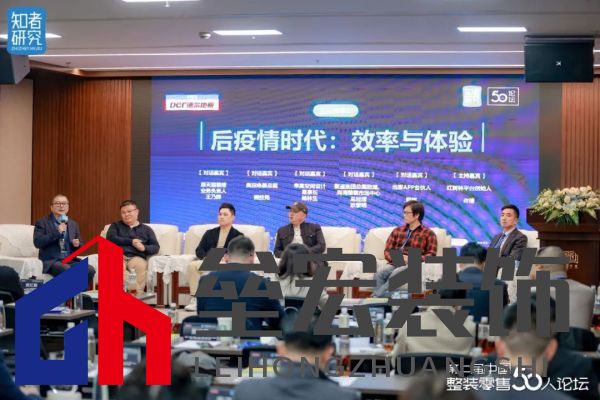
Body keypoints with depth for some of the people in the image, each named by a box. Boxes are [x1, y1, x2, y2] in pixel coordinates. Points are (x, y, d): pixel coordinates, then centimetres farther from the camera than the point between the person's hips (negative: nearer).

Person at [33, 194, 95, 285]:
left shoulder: (73, 224, 18)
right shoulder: (42, 223, 4)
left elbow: (80, 245, 23)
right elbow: (37, 242, -10)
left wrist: (77, 244, -2)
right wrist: (57, 232, -14)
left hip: (71, 260, 5)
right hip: (51, 261, -5)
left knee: (90, 270, -24)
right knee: (67, 270, -37)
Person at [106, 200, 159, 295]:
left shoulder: (146, 229, 25)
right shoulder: (115, 226, 27)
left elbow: (156, 247, 14)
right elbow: (110, 238, 6)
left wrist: (144, 248, -8)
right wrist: (131, 242, -1)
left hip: (136, 257, 0)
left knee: (139, 265, -39)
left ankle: (137, 294, -48)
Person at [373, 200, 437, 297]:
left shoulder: (428, 234, 10)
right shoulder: (397, 231, 23)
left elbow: (431, 255, 0)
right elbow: (387, 251, 17)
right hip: (395, 264, 4)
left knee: (396, 273, -38)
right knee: (380, 273, -31)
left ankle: (375, 297, -45)